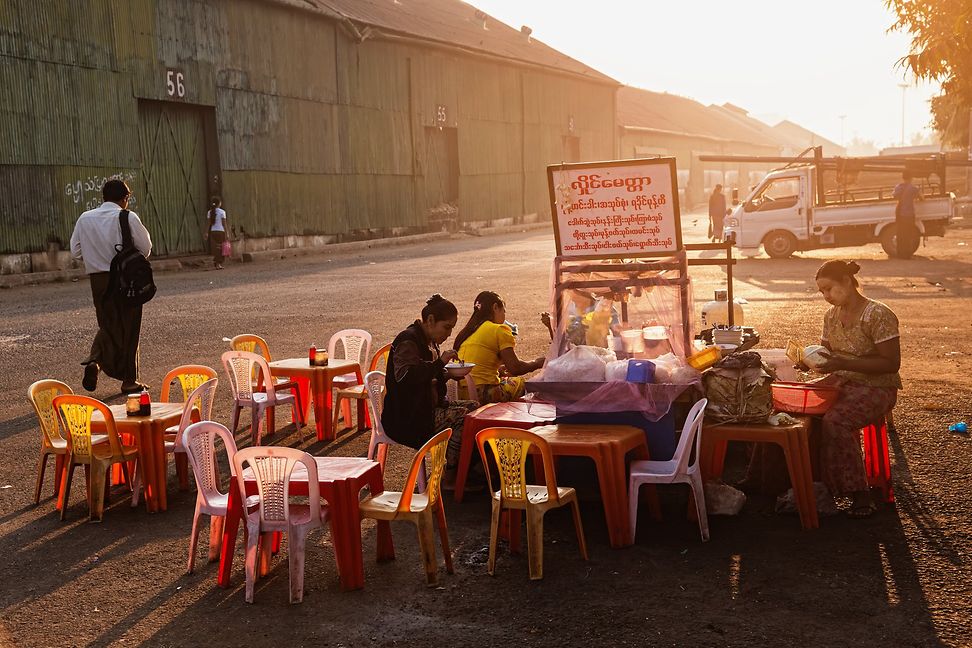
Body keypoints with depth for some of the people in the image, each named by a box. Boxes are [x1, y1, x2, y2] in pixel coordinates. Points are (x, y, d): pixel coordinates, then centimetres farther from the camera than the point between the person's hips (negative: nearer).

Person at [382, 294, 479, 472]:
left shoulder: (429, 342, 15)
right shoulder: (408, 340, -16)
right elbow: (404, 375, -34)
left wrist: (447, 373, 6)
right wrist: (439, 362, -32)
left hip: (427, 407, 10)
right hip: (407, 418, -10)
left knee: (474, 407, 0)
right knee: (462, 417, -22)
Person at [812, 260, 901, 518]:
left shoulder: (878, 315, -15)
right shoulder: (832, 315, 10)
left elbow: (891, 363, -18)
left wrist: (844, 364, -25)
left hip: (877, 387, -7)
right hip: (841, 382, 7)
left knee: (834, 421, -32)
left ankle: (860, 496, -22)